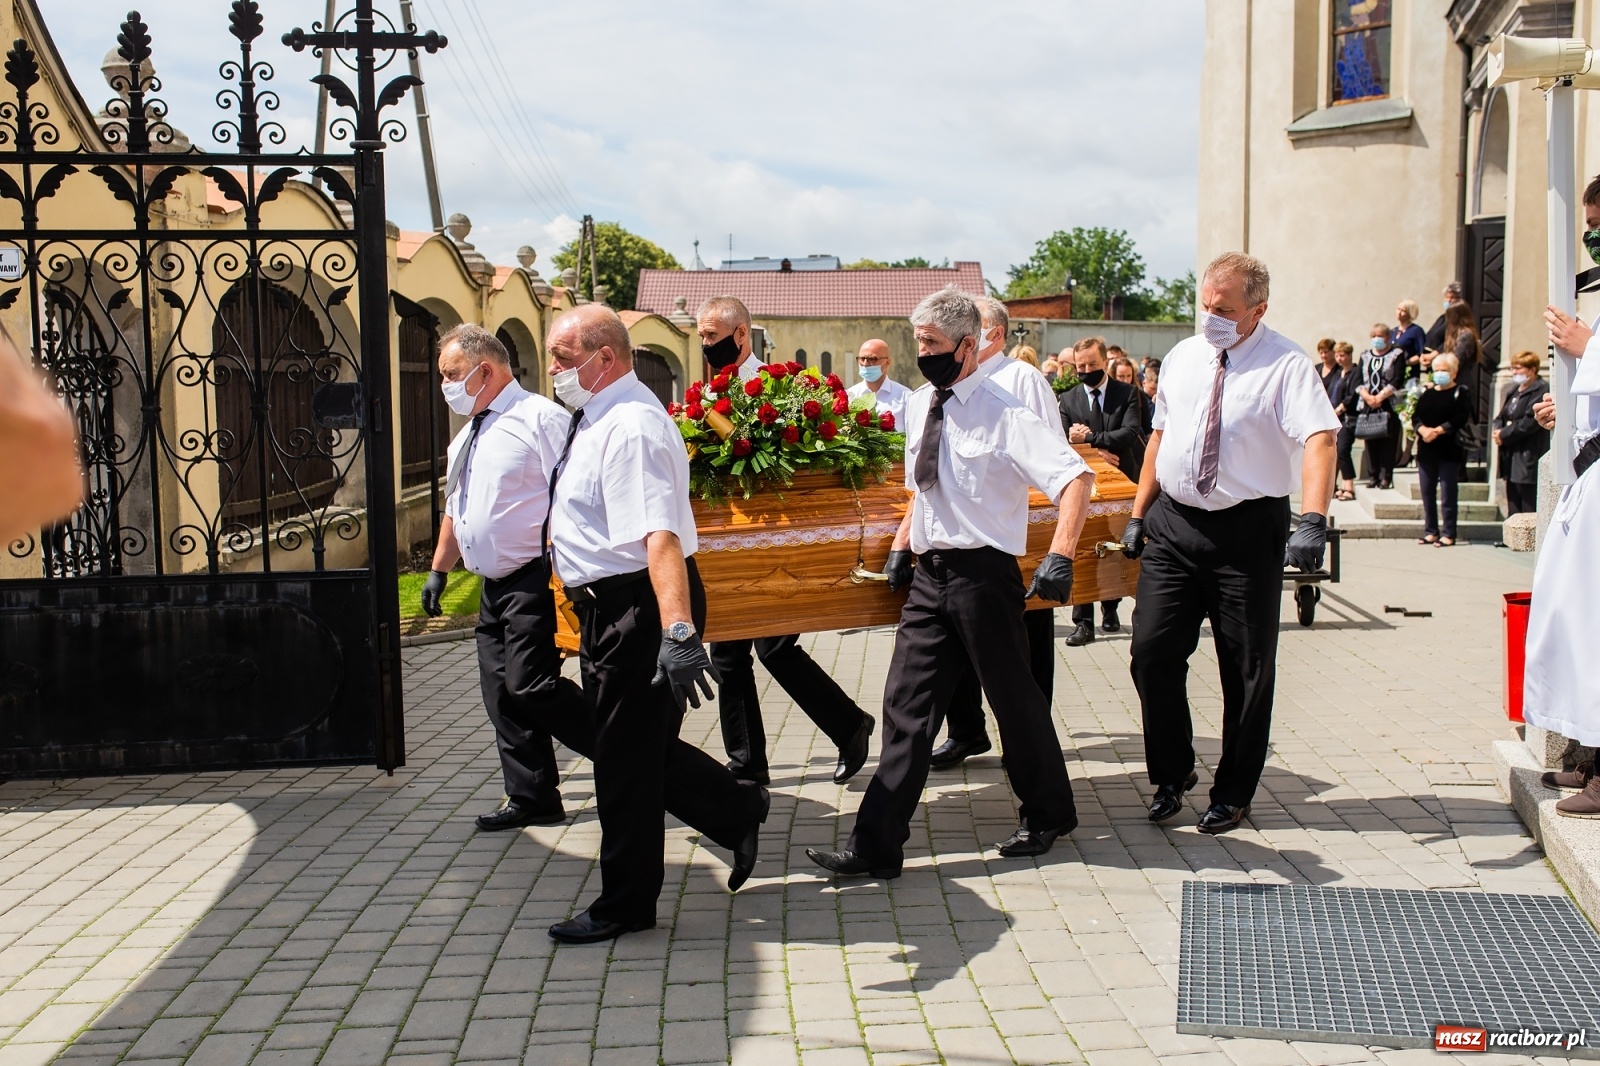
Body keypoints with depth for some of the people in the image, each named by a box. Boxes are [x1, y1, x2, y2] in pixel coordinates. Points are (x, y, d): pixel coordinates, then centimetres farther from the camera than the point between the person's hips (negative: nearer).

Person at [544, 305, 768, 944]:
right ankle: (738, 812, 34)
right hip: (608, 605, 10)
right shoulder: (596, 419, 11)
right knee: (633, 746, 18)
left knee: (627, 755, 3)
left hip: (637, 606, -10)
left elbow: (660, 536, -34)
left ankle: (625, 905, 18)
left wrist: (678, 630, -44)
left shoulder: (632, 427, -21)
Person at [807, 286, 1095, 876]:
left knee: (1014, 698, 10)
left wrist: (1060, 556, -30)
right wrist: (902, 543, 13)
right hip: (929, 571, 7)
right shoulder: (919, 405, 9)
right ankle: (876, 846, 6)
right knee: (907, 705, 4)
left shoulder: (1004, 413, -14)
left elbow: (1077, 477, -20)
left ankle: (1048, 816, 33)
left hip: (983, 572, -7)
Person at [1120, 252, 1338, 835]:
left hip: (1248, 529, -4)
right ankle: (1172, 772, 24)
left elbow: (1319, 438, -23)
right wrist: (1138, 514, 13)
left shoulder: (1286, 364, -10)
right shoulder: (1181, 357, 9)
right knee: (1153, 653, 3)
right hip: (1172, 523, 5)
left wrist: (1313, 521, -37)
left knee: (1247, 669, 7)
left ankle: (1232, 793, 24)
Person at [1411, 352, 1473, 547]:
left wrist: (1438, 430, -20)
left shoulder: (1461, 392, 0)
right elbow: (1415, 416, 7)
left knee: (1448, 494, -5)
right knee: (1427, 492, 7)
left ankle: (1448, 534, -2)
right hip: (1426, 449, 5)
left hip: (1449, 450, -5)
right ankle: (1431, 531, 15)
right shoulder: (1427, 392, 15)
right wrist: (1422, 429, -13)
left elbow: (1461, 419, -13)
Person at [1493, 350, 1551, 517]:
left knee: (1530, 512, -8)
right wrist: (1498, 430, -3)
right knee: (1513, 510, 13)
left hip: (1529, 459, -9)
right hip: (1511, 457, 9)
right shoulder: (1514, 391, 19)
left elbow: (1530, 422, -20)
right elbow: (1501, 416, 19)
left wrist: (1504, 435, -12)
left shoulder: (1541, 390, -10)